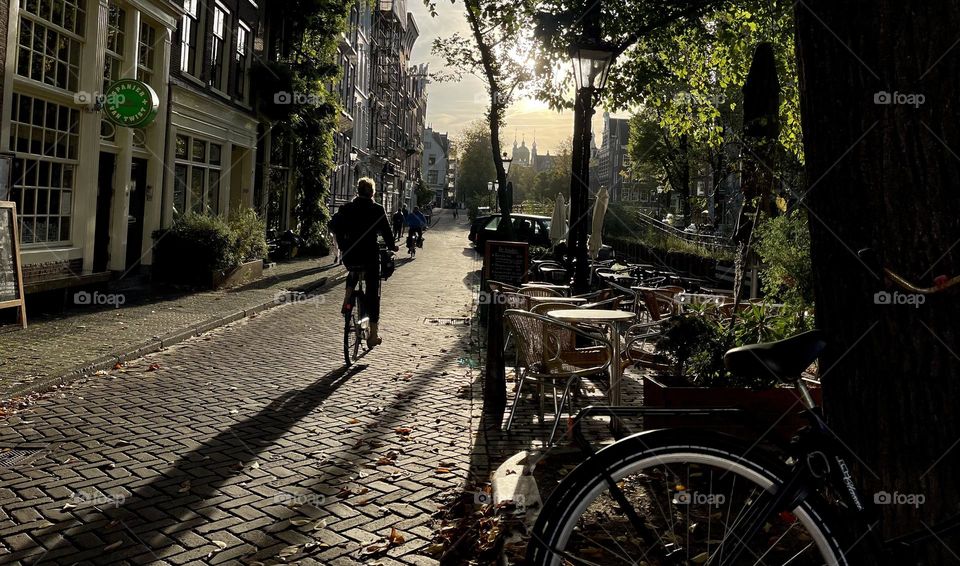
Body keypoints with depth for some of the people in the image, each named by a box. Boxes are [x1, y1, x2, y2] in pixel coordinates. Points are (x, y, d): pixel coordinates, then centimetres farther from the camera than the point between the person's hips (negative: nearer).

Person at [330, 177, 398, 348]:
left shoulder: (347, 208, 4)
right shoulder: (378, 210, -5)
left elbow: (334, 224, 1)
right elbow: (387, 232, -5)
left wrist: (343, 245, 14)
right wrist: (392, 246, 13)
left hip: (349, 256, 3)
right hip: (370, 256, -3)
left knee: (353, 273, 38)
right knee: (373, 293, 7)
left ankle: (347, 301, 17)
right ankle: (374, 333, 6)